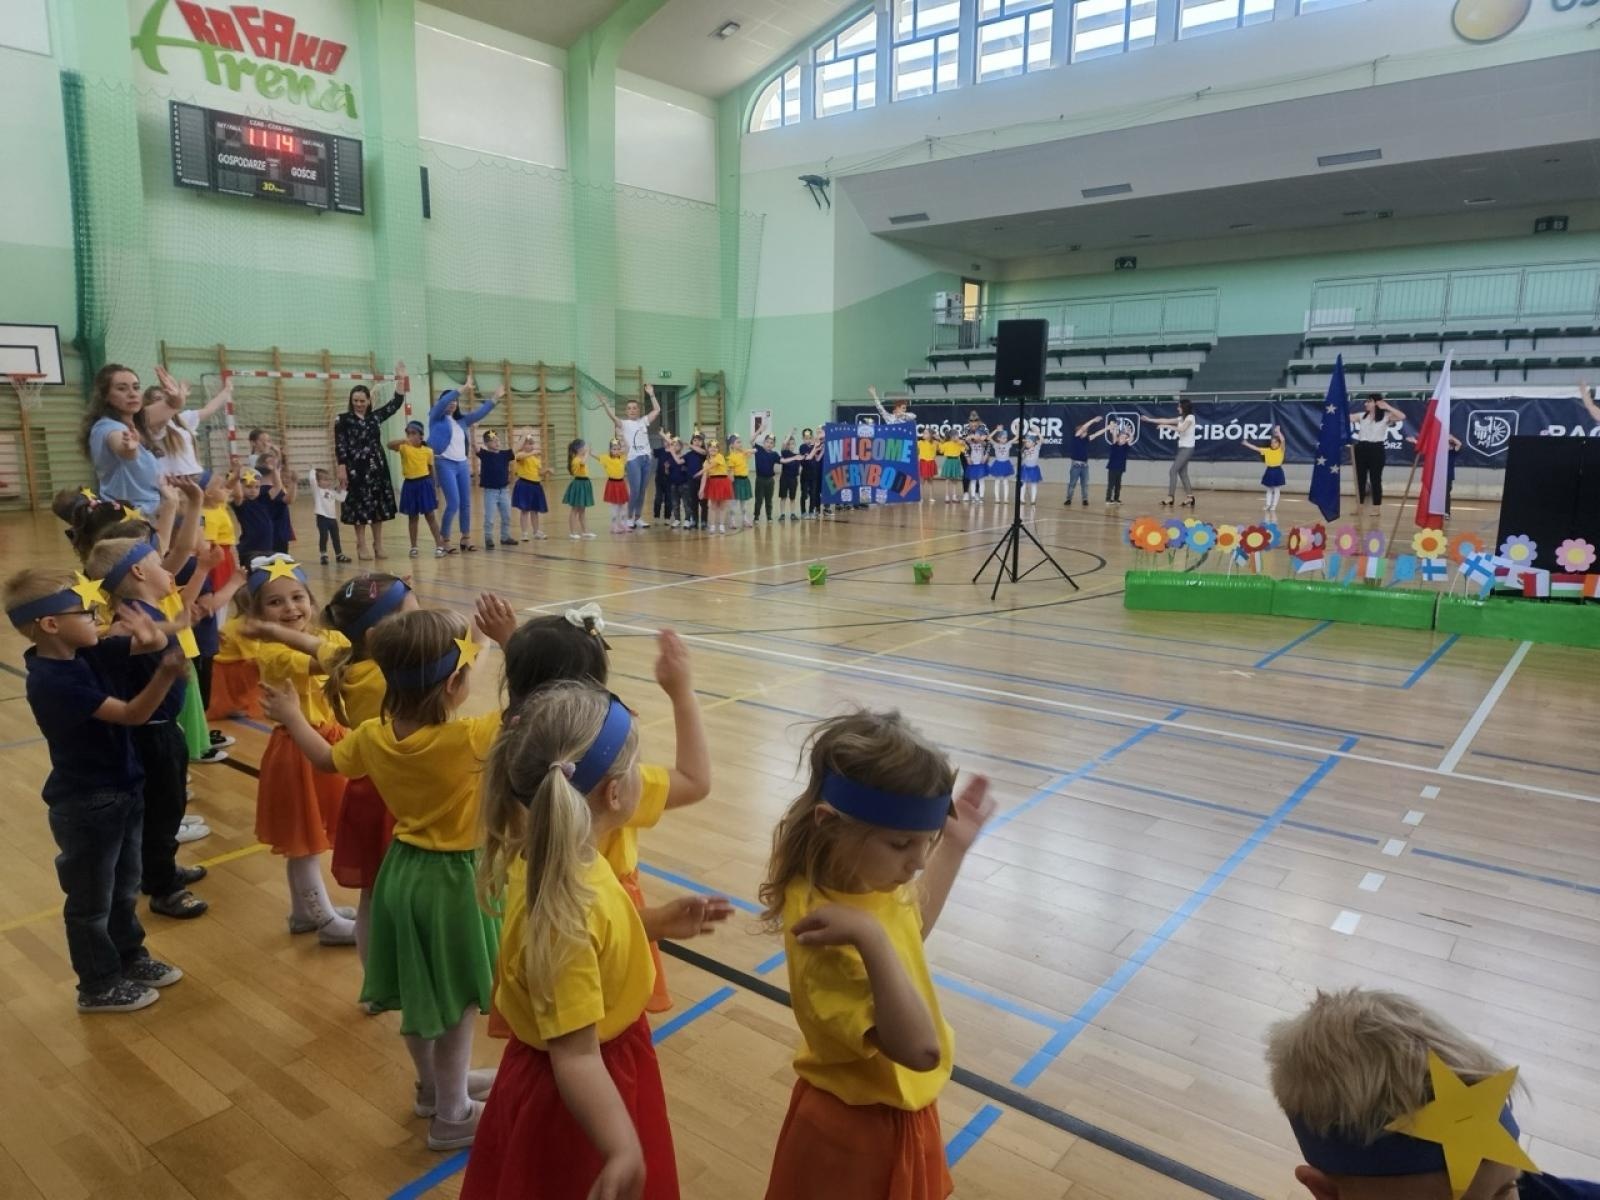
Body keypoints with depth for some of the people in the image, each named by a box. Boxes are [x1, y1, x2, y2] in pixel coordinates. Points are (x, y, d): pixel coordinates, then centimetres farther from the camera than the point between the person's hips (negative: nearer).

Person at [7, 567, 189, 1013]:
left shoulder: (87, 654, -2)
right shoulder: (51, 681, -26)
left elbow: (153, 643, 0)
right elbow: (130, 713, -29)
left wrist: (152, 638, -24)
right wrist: (165, 674, -44)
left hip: (121, 791, 8)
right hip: (85, 805, -8)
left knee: (124, 889, 24)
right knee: (91, 900, 11)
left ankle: (130, 958, 42)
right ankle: (99, 986, 27)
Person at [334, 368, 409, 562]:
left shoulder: (375, 417, 9)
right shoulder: (343, 420, -2)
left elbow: (396, 403, 10)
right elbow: (340, 446, -6)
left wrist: (401, 379, 4)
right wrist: (342, 469, -12)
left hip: (377, 467, 4)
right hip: (357, 469, -4)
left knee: (378, 506, 7)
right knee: (360, 507, -1)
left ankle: (378, 545, 15)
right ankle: (361, 546, 6)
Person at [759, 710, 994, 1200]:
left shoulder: (864, 876, -12)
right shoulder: (824, 931, -37)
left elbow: (909, 927, 11)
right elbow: (920, 1050, -40)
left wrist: (953, 847, 5)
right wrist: (870, 937, -48)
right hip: (860, 1128, -8)